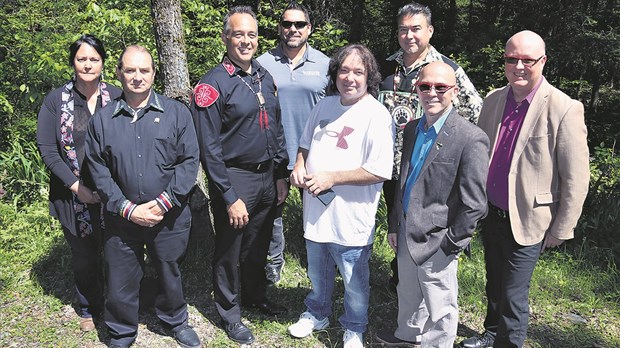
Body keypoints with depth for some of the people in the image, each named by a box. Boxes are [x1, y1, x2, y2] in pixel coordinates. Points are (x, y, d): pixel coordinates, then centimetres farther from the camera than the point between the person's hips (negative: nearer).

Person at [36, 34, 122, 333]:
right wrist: (75, 186, -10)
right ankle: (88, 308, 37)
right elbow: (47, 149, -4)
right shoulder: (55, 101, -2)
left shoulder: (117, 97, -2)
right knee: (84, 256, 14)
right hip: (74, 195, 0)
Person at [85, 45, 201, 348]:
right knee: (120, 280, 11)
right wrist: (127, 209, -11)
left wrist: (163, 203, -14)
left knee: (169, 273, 17)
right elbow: (99, 171, 0)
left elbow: (189, 161, -6)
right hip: (122, 220, 1)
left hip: (169, 218, 0)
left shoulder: (176, 113, -3)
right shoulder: (102, 120, 1)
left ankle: (175, 321, 43)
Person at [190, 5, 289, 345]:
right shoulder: (212, 84, -15)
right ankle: (229, 312, 30)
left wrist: (280, 176, 10)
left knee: (259, 244, 21)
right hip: (234, 180, -6)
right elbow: (209, 148, -17)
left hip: (267, 177, 6)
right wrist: (230, 197, -18)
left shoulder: (264, 77, 6)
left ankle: (256, 295, 44)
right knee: (230, 250, 11)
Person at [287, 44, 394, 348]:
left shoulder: (376, 115, -16)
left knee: (354, 282, 14)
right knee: (317, 274, 25)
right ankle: (316, 314, 49)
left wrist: (331, 178, -22)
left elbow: (379, 172, -21)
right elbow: (306, 143, 18)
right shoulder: (324, 106, 4)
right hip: (316, 209, 6)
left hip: (351, 217, -6)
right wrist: (299, 166, -3)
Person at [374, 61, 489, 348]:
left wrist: (450, 244, -14)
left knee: (439, 309, 10)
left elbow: (474, 204, -17)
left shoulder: (471, 139, -19)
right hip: (407, 233, 7)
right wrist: (395, 225, 13)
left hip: (436, 241, -7)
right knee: (408, 295, 27)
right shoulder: (412, 129, 4)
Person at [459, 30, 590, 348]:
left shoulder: (564, 109, -17)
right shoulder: (493, 100, 0)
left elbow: (576, 178, -13)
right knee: (494, 284, 22)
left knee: (513, 295, 3)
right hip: (491, 213, 6)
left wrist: (561, 230, -8)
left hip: (527, 220, -5)